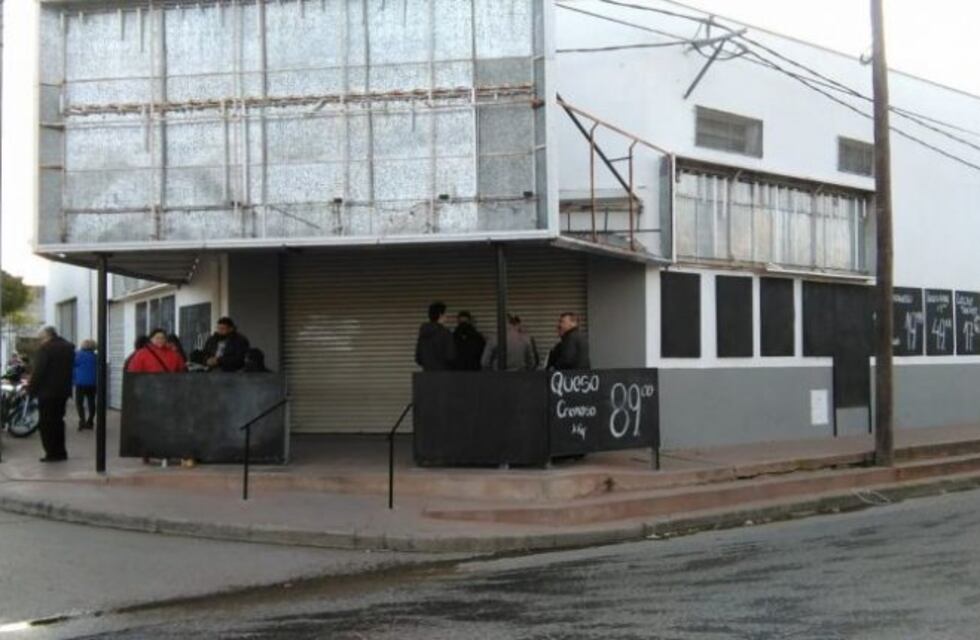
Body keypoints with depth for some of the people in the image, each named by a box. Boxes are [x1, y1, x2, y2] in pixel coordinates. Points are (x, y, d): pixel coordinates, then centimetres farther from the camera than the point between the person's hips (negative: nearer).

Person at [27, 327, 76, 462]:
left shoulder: (45, 349, -13)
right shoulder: (68, 348, 11)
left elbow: (38, 371, -16)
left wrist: (31, 389, -8)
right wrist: (66, 386, 16)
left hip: (47, 392, -8)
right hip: (63, 390, 8)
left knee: (46, 423, -1)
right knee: (57, 421, 16)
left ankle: (52, 453, -4)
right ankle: (60, 452, 17)